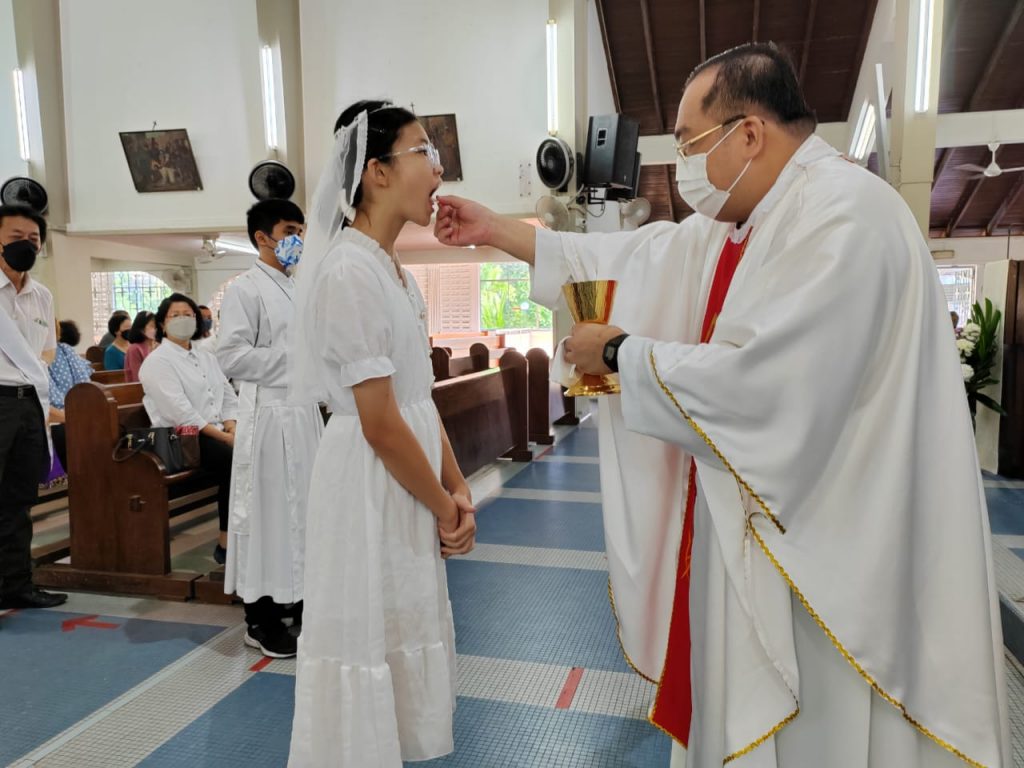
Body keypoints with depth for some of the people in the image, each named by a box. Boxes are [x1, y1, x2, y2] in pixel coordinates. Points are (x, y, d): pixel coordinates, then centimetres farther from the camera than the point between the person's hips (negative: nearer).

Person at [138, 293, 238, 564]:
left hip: (217, 433, 7)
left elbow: (228, 397, 16)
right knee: (234, 459, -31)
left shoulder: (206, 358, 21)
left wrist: (231, 428, -5)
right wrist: (222, 436, -19)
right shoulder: (157, 361, -2)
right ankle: (227, 542, -18)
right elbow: (180, 411, -14)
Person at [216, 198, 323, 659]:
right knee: (267, 510, -2)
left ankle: (295, 600, 27)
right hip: (269, 413, -8)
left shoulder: (297, 291, 17)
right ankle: (260, 619, 11)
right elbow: (230, 357, -17)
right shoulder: (245, 289, -8)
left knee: (303, 507, 13)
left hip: (304, 410, 8)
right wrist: (294, 358, -16)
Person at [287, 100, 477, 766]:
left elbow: (420, 394, 10)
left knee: (406, 630, 20)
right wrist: (444, 507, -9)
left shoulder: (394, 268, 11)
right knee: (368, 633, 6)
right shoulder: (349, 271, -18)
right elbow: (380, 424, -20)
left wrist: (456, 488, 4)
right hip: (368, 484, -9)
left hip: (409, 480, 9)